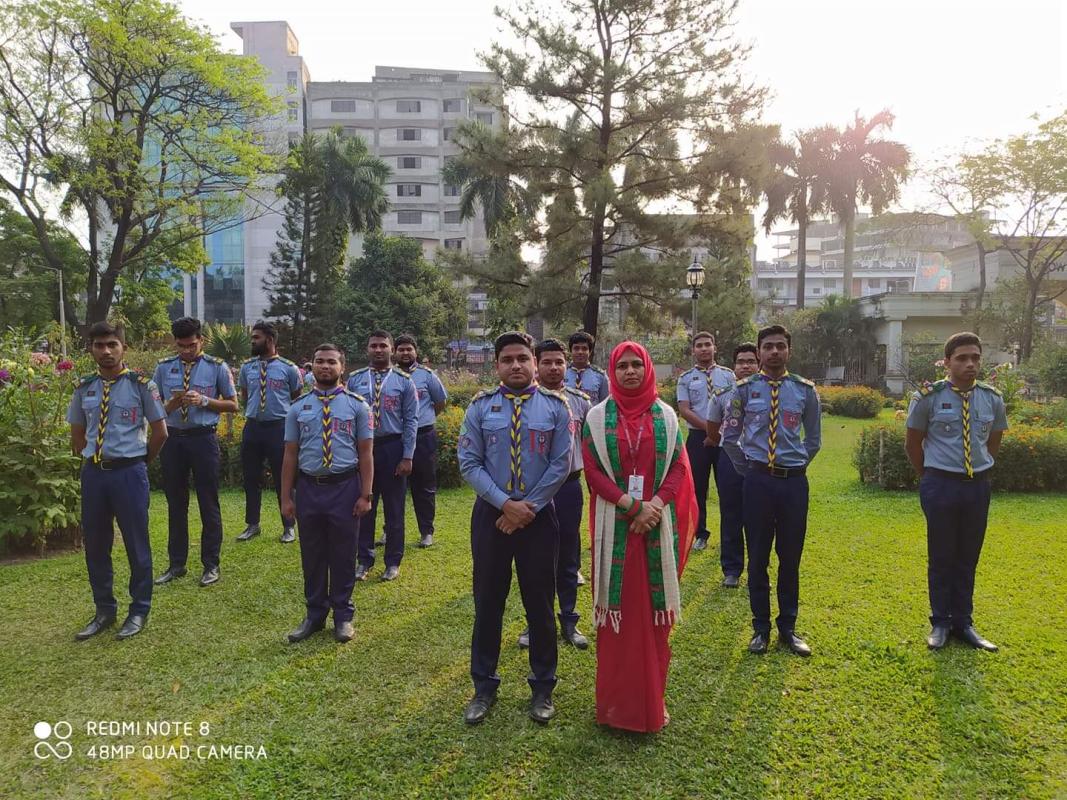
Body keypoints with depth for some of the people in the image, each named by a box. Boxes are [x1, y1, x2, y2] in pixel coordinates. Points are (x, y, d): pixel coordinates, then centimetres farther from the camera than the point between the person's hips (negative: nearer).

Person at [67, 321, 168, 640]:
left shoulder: (141, 385, -6)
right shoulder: (83, 388, 6)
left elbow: (160, 432, -1)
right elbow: (77, 436, 18)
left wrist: (140, 461, 5)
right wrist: (94, 460, 11)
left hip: (129, 472, -4)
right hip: (93, 472, 4)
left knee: (136, 543, 5)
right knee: (94, 544, 12)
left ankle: (139, 610, 20)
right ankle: (104, 610, 29)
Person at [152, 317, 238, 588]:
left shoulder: (217, 367, -2)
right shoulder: (163, 368, 5)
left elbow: (232, 405, 2)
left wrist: (204, 400, -14)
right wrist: (170, 404, -13)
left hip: (203, 438, -3)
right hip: (172, 439, 3)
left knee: (208, 503, 5)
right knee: (175, 504, 12)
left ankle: (210, 564, 17)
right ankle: (176, 564, 26)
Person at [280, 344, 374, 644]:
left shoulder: (356, 405, 0)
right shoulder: (298, 407, 6)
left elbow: (365, 453, -1)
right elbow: (290, 455, 7)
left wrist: (365, 495, -6)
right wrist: (286, 497, 4)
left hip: (344, 487, -2)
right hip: (308, 488, 2)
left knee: (343, 555, 8)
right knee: (312, 555, 12)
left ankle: (342, 616, 26)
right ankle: (314, 615, 30)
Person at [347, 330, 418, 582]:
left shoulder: (403, 381, -2)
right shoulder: (355, 379, 4)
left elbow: (411, 421, -3)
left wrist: (407, 457, -8)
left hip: (392, 448, -1)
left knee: (394, 507, 7)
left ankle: (393, 562, 21)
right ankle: (364, 560, 23)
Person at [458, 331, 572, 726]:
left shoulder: (555, 405, -2)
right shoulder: (481, 407, -1)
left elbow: (561, 464, -5)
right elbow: (469, 464, -4)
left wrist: (527, 507, -11)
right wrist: (506, 504, -13)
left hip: (539, 516, 0)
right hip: (490, 515, 1)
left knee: (539, 603, 10)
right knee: (488, 602, 10)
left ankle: (543, 687, 28)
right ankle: (484, 687, 27)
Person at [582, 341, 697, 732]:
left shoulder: (666, 415, 6)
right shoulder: (598, 417, 1)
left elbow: (679, 467, 1)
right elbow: (593, 470, -5)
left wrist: (654, 505, -14)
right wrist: (633, 505, -15)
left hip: (658, 523, 1)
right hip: (615, 524, -1)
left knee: (654, 608, 7)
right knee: (618, 608, 5)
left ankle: (652, 697, 22)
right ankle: (616, 699, 18)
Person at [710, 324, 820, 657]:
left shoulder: (805, 390, 3)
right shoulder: (745, 389, 0)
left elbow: (813, 437, 14)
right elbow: (730, 436, 8)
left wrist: (798, 465, 8)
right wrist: (746, 468, 4)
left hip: (794, 480, 1)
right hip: (758, 480, -1)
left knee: (791, 558, 10)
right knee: (758, 558, 7)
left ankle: (788, 628, 25)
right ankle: (761, 628, 21)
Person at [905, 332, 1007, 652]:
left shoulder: (993, 399, 2)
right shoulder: (928, 397, -9)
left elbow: (994, 441, 17)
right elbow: (912, 443, 2)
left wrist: (979, 468, 14)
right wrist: (929, 477, 6)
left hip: (978, 484, 3)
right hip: (941, 484, -3)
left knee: (968, 558, 12)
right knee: (941, 557, 6)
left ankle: (963, 623, 25)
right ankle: (940, 624, 20)